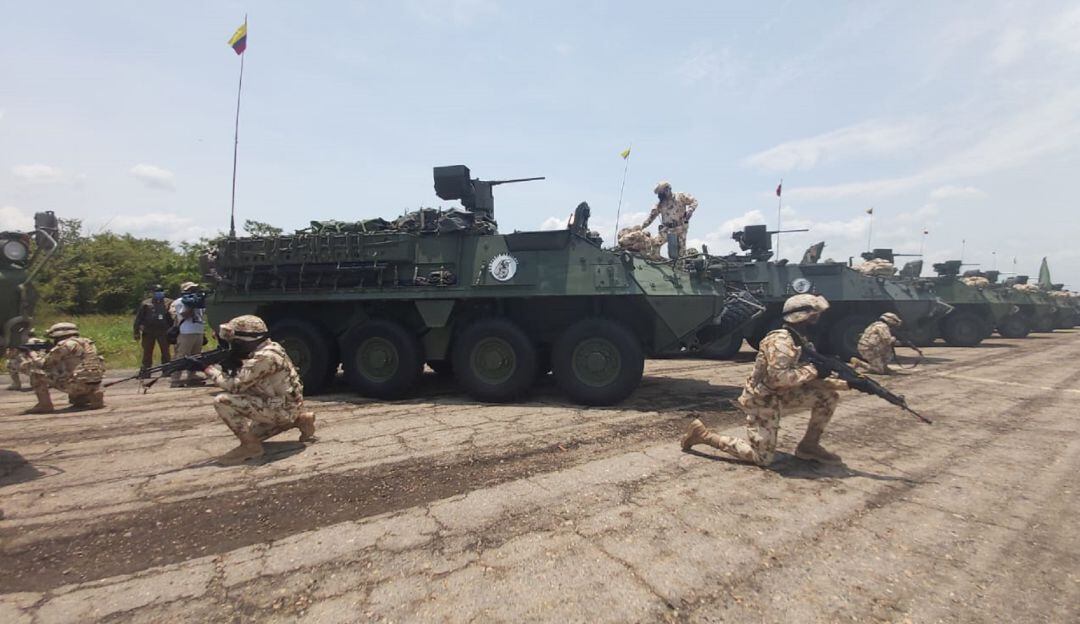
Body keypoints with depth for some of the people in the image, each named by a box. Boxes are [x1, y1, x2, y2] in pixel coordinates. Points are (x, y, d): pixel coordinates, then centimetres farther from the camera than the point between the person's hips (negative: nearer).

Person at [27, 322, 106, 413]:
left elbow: (42, 364, 2)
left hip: (77, 384, -8)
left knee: (36, 373, 3)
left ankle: (45, 405, 5)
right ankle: (93, 395, 13)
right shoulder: (86, 342, 18)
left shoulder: (65, 345, -5)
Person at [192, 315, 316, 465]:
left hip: (282, 408, -10)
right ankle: (299, 420, 20)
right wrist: (220, 368, 2)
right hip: (283, 407, 10)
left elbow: (235, 386, -18)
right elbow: (240, 379, 17)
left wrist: (212, 372, -4)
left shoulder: (265, 357, -23)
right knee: (251, 433, 29)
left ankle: (250, 446, -6)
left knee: (222, 401, -16)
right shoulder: (259, 351, 8)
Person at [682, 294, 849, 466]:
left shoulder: (799, 341, 6)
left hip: (781, 396, 9)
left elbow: (806, 379, 8)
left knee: (828, 395, 3)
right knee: (762, 458, -6)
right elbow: (779, 377, -34)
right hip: (761, 400, -9)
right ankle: (703, 434, 0)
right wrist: (813, 370, -24)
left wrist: (845, 383, -1)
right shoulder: (780, 340, -23)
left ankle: (809, 446, 13)